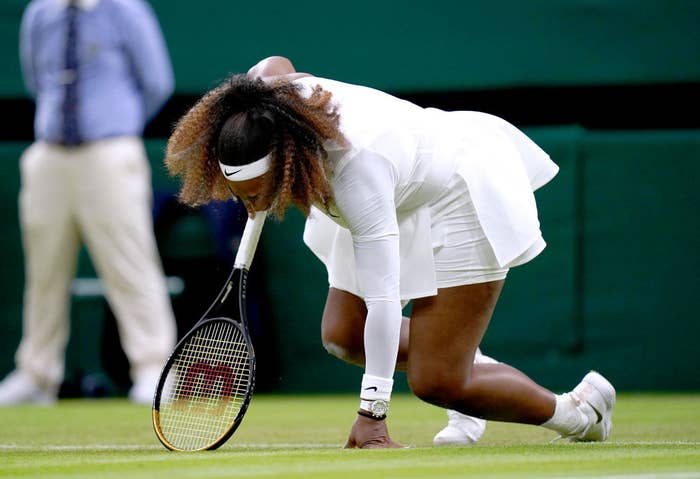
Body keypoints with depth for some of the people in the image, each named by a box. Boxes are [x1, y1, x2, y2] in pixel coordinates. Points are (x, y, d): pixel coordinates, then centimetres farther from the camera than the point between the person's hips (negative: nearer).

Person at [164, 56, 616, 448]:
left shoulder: (356, 171, -42)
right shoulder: (270, 102, -22)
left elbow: (382, 300, -42)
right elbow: (273, 64, 6)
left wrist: (371, 414, -42)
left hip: (461, 198, -9)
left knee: (436, 384, -11)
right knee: (342, 335, 3)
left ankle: (574, 410, 10)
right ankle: (467, 364, 24)